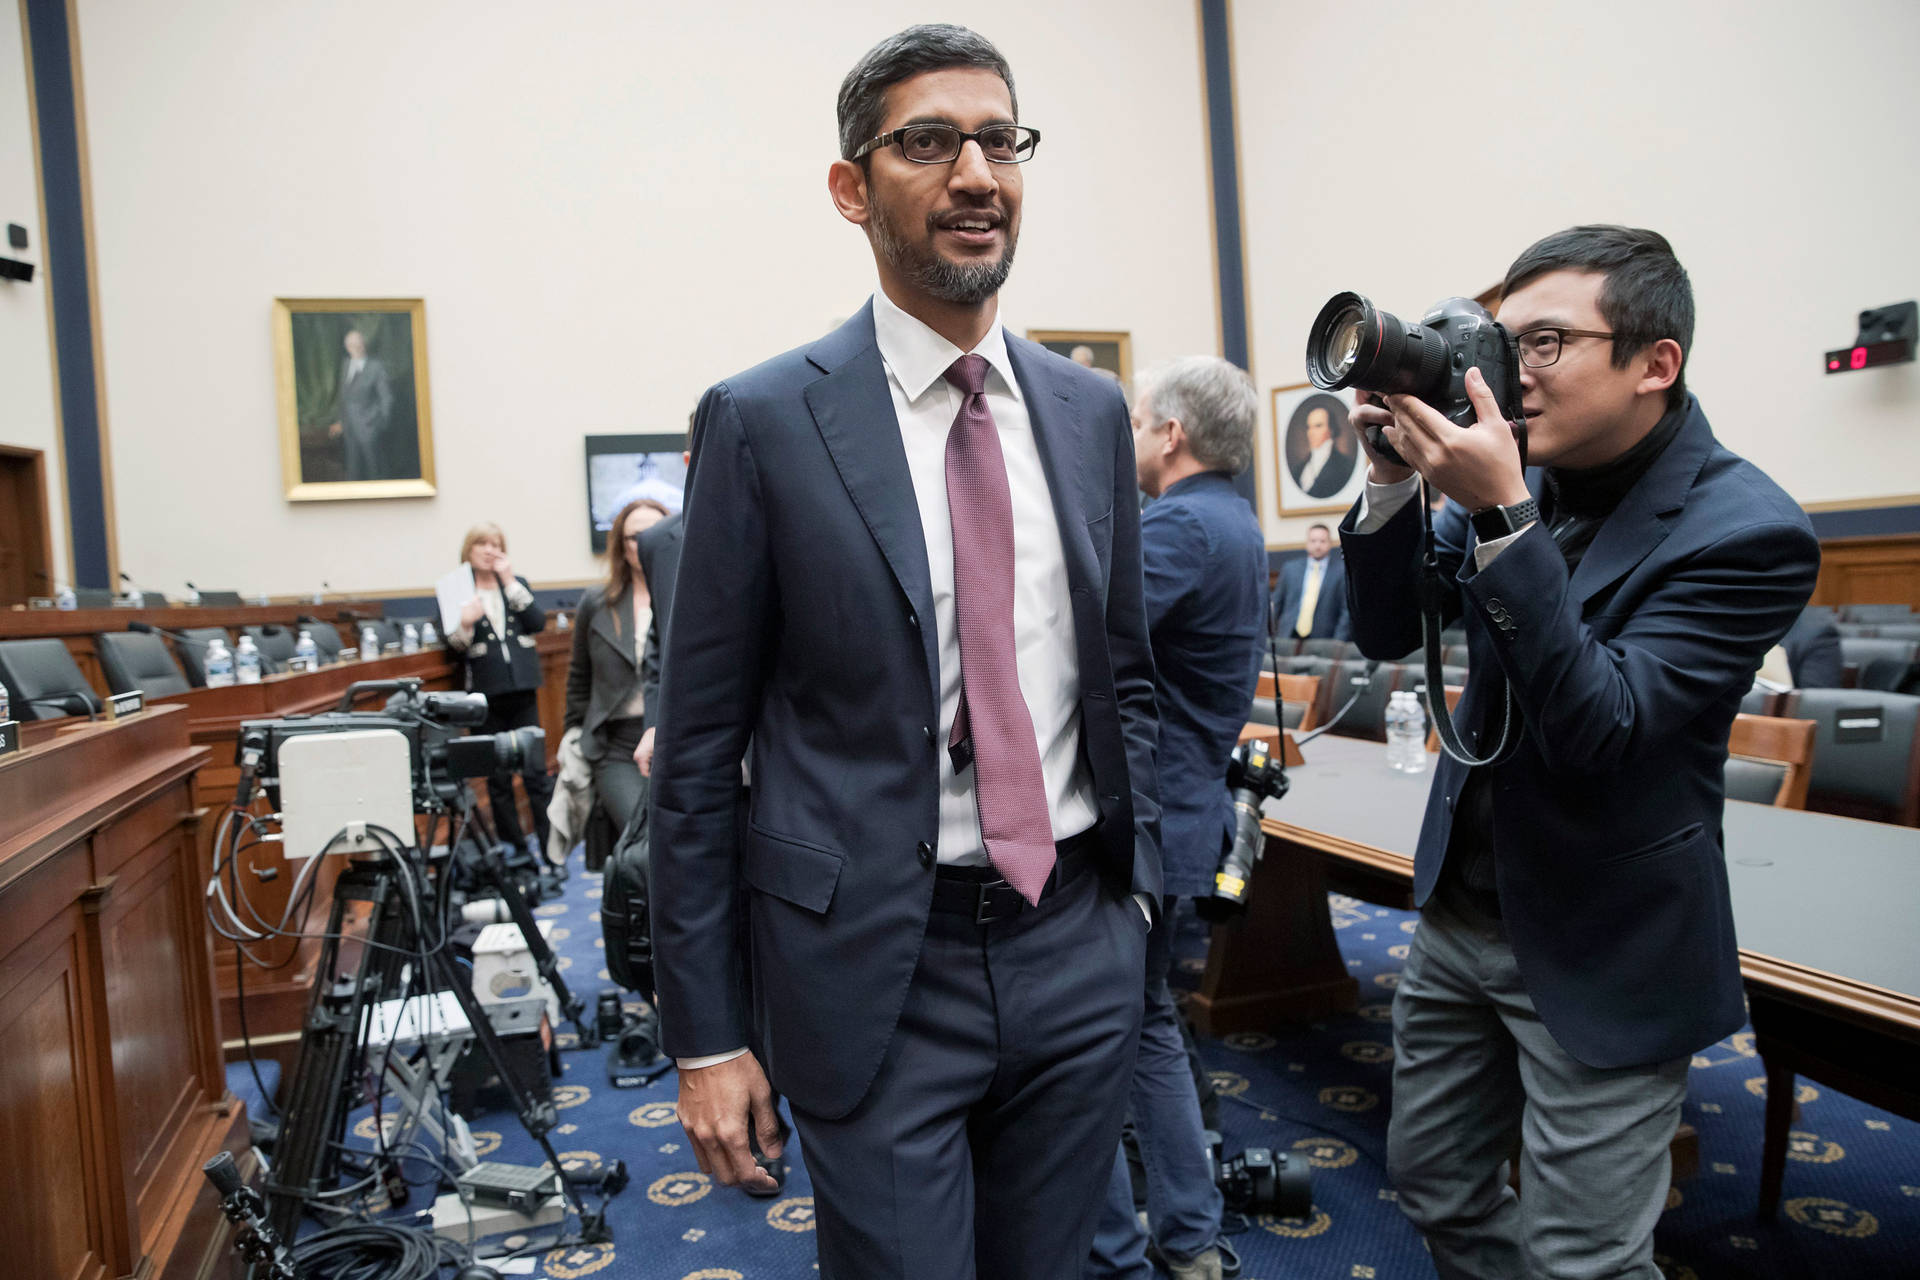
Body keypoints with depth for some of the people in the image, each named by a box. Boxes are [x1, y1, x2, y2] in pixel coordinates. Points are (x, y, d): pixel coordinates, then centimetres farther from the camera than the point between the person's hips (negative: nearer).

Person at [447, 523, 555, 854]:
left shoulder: (518, 584, 12)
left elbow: (537, 622, -3)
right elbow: (451, 646, -2)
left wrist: (510, 583, -5)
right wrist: (465, 625, -22)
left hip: (522, 691, 1)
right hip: (485, 696, -1)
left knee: (536, 772, -1)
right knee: (498, 780, 5)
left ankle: (552, 848, 3)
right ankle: (515, 850, 14)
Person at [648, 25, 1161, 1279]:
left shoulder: (1092, 410, 5)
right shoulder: (765, 421, -8)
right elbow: (699, 747, -6)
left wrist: (1138, 877, 8)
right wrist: (707, 1033, -5)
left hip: (1082, 949, 5)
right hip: (875, 970, -4)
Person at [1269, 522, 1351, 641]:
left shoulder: (1343, 571, 3)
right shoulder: (1289, 568, 13)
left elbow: (1347, 611, 0)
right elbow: (1277, 604, 17)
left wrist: (1337, 644, -9)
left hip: (1323, 643, -2)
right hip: (1288, 639, 2)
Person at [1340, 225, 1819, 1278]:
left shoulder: (1746, 532, -19)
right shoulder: (1521, 479, -1)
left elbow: (1599, 726, -27)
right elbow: (1386, 630, 1)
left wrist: (1502, 516, -33)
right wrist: (1393, 476, -15)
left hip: (1601, 955, -6)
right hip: (1463, 908, 6)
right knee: (1435, 1189, 19)